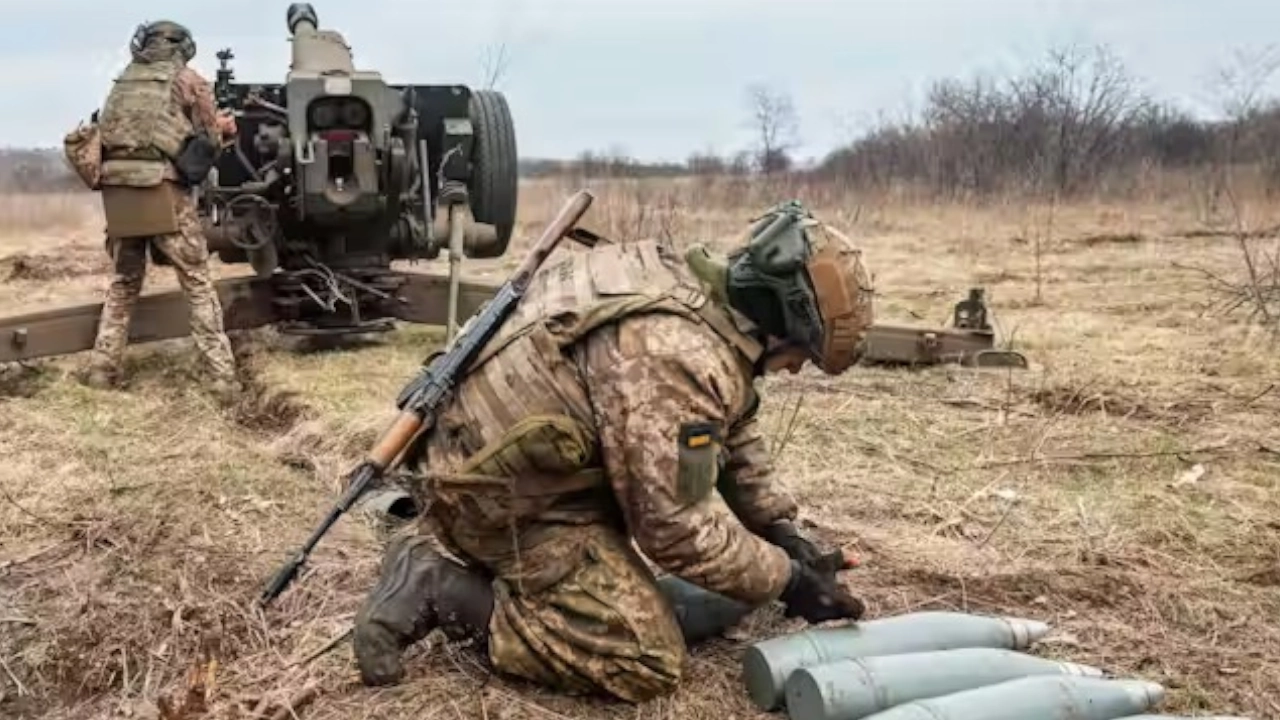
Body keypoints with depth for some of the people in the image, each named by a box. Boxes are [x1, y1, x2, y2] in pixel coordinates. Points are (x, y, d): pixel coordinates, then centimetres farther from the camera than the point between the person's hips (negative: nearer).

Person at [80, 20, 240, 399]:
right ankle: (223, 375, -4)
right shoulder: (188, 80, 6)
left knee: (124, 282, 18)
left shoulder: (123, 82, 20)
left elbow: (106, 134, 21)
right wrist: (225, 128, 28)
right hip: (163, 192, -5)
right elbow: (211, 140, 6)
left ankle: (102, 368, 16)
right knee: (198, 284, 0)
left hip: (117, 191, 5)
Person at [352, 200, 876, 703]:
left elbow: (733, 431, 16)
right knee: (647, 663, -9)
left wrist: (781, 529, 10)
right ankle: (438, 591, -7)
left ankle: (450, 551, 16)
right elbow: (676, 526, -25)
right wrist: (786, 580, -12)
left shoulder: (701, 292, 4)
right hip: (504, 492, -10)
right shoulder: (680, 356, -28)